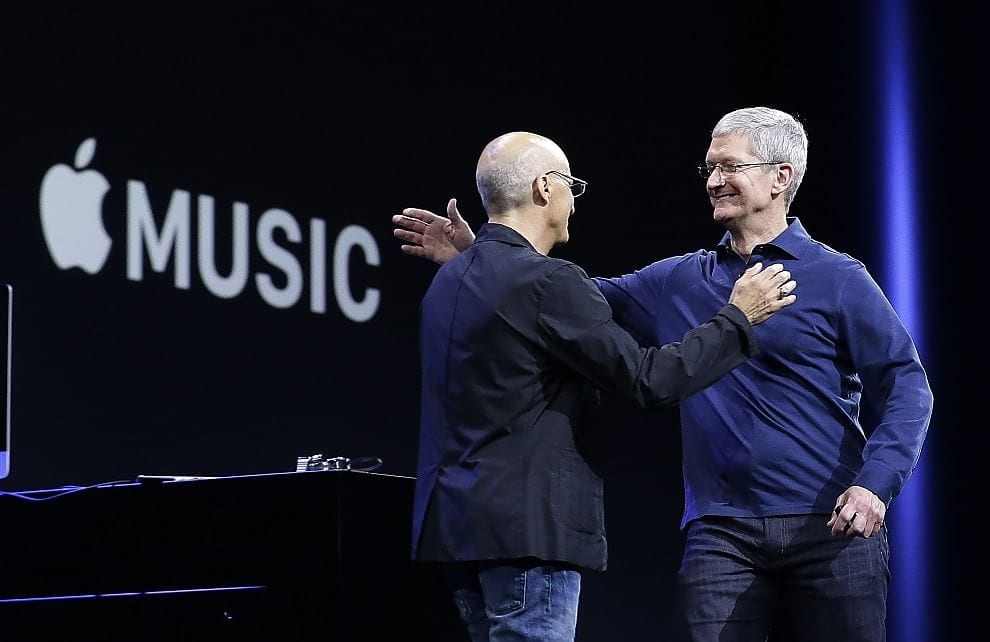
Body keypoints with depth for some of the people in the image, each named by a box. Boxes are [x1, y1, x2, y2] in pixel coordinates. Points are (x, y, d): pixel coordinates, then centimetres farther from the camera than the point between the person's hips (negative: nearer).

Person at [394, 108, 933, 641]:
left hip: (832, 528, -3)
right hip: (721, 534, 3)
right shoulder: (680, 283, 14)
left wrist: (875, 484, -17)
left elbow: (906, 385, -3)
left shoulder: (837, 279, 1)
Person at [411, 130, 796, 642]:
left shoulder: (450, 279, 13)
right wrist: (737, 317, -2)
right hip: (525, 524, -9)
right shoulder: (547, 281, -15)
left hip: (458, 520, 9)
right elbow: (649, 379, -14)